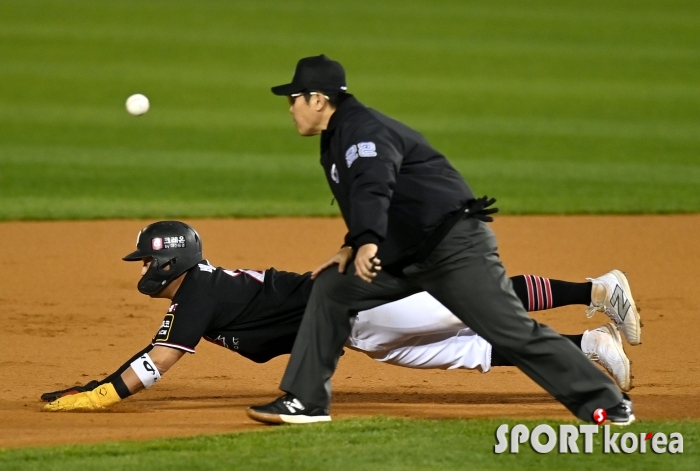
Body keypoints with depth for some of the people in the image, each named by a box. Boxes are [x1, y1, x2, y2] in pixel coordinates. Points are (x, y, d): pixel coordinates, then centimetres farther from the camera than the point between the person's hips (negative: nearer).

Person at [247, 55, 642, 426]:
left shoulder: (364, 129, -15)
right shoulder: (336, 140, 17)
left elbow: (374, 187, -35)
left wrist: (367, 243, -51)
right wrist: (352, 249, 10)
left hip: (455, 245, -10)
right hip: (404, 256, 10)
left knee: (513, 331, -14)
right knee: (332, 289, 5)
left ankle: (608, 404, -11)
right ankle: (306, 401, 8)